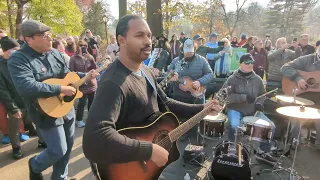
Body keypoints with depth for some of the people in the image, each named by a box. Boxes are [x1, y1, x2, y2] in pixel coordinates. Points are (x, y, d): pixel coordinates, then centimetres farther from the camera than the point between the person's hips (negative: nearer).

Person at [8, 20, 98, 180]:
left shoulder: (55, 53, 5)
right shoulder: (18, 59, -17)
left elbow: (67, 74, 18)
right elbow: (26, 87, -32)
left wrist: (86, 76, 4)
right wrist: (61, 89, -29)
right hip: (47, 113, -7)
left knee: (68, 146, 16)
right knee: (58, 151, -1)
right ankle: (35, 166, 32)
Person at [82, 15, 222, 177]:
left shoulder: (145, 71, 3)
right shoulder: (114, 82, -29)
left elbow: (165, 103, 11)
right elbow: (94, 141, -41)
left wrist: (201, 109, 4)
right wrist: (150, 150, -33)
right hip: (128, 167, -8)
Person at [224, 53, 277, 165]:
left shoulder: (257, 79, 6)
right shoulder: (233, 79, -8)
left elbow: (262, 94, 18)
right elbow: (225, 96, -17)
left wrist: (259, 103, -5)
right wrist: (244, 97, -24)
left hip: (252, 111, 5)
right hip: (235, 109, -5)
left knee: (271, 126, -9)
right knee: (235, 126, -33)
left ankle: (263, 152, 13)